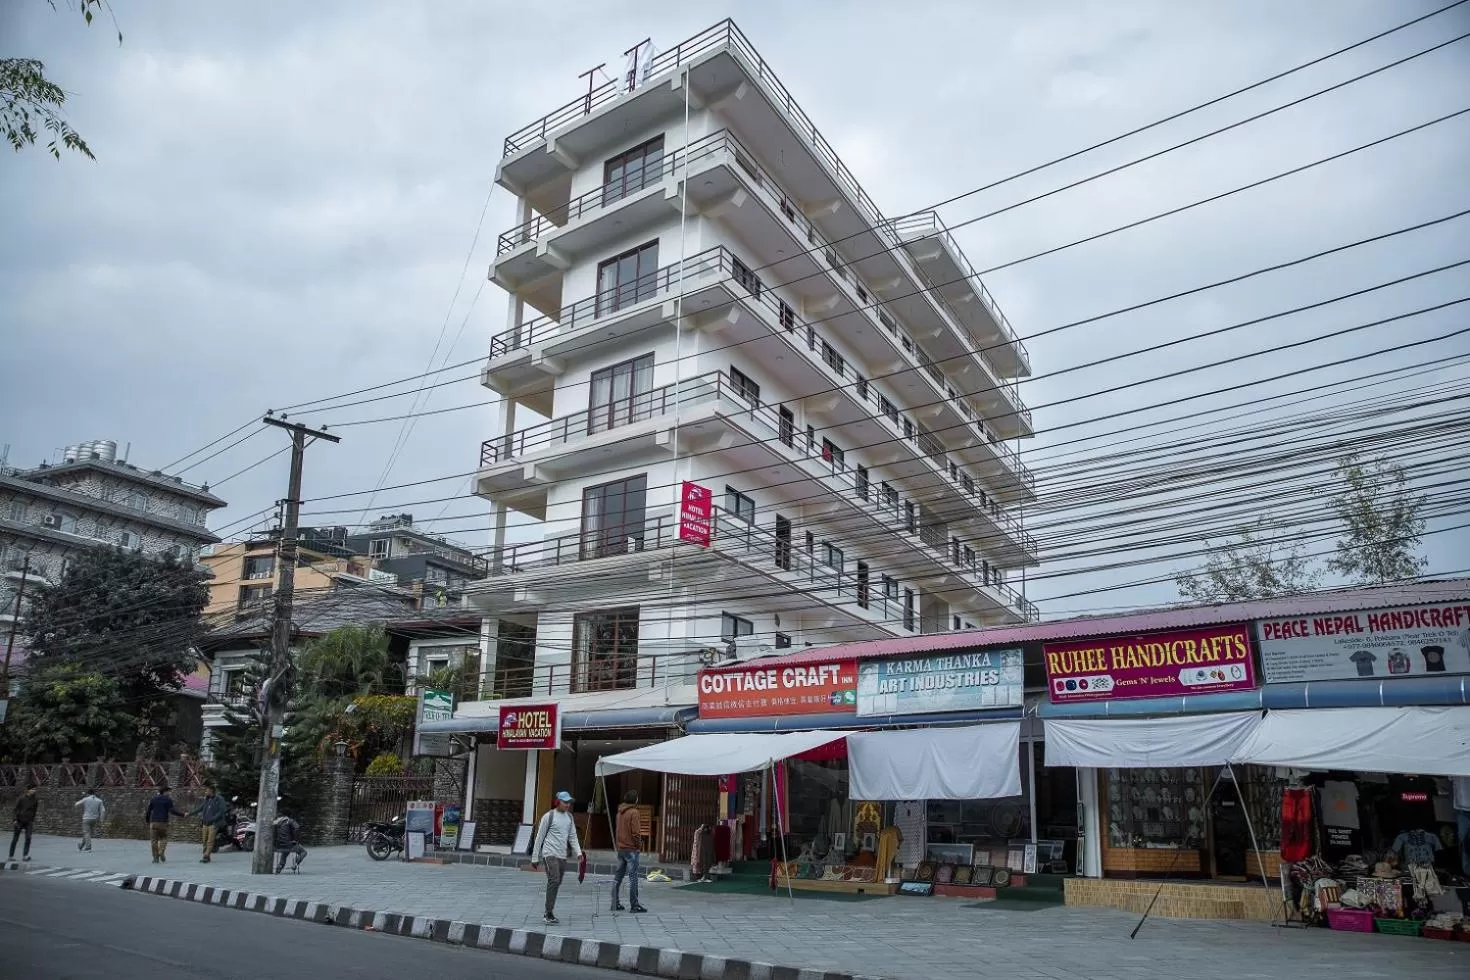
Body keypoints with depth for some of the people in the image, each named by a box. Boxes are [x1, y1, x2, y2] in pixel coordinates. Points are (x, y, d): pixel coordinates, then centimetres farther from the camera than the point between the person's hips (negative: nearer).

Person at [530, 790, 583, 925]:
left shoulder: (569, 817, 12)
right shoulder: (549, 816, -6)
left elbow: (572, 836, 14)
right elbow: (539, 837, -2)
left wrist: (578, 852, -2)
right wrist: (535, 858, -1)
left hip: (562, 855, 6)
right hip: (550, 853, -6)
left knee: (556, 884, 7)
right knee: (554, 881, -17)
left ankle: (548, 914, 16)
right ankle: (549, 914, -14)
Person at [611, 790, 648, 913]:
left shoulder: (620, 812, 10)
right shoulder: (634, 813, -15)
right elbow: (636, 832, -19)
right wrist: (639, 844, -5)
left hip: (620, 848, 8)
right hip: (631, 848, -8)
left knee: (618, 876, 13)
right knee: (633, 877, -3)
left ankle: (615, 903, 17)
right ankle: (634, 905, 0)